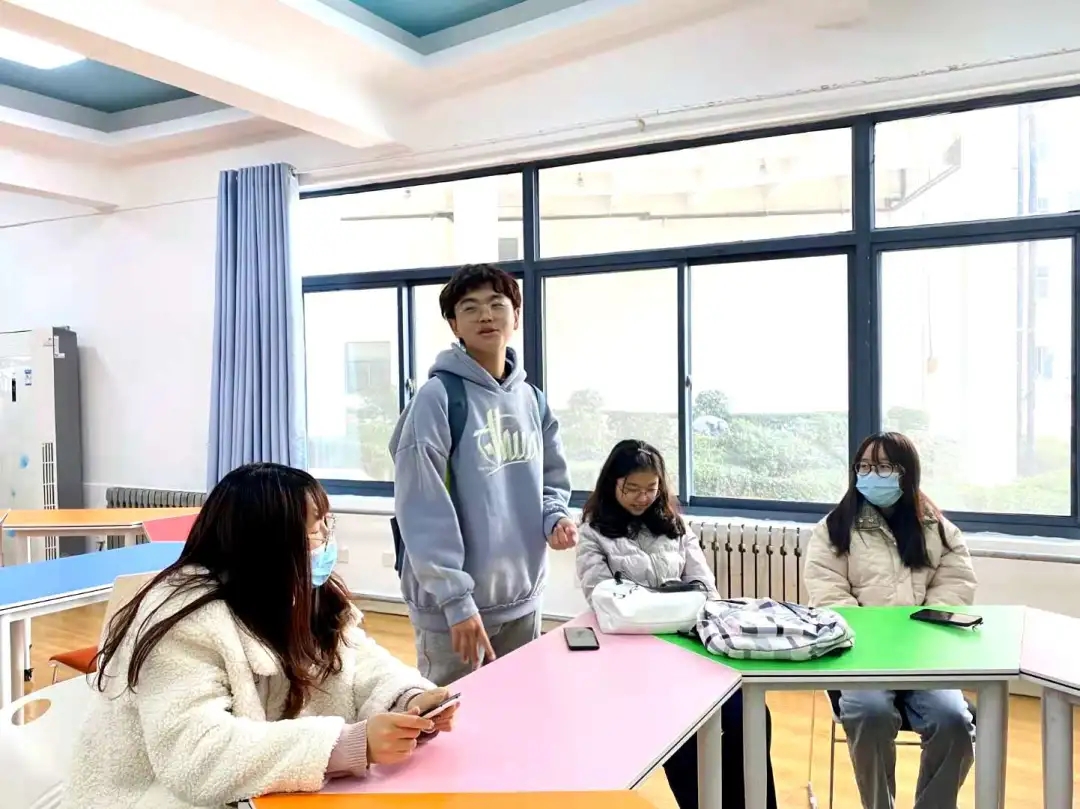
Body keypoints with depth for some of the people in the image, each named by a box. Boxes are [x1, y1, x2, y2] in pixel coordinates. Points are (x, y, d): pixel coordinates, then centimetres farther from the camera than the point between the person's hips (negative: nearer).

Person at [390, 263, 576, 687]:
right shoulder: (438, 396, -15)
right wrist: (456, 599, -22)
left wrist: (555, 518, -6)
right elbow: (423, 508, -19)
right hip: (453, 605, -6)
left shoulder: (532, 399, 7)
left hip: (522, 597, 6)